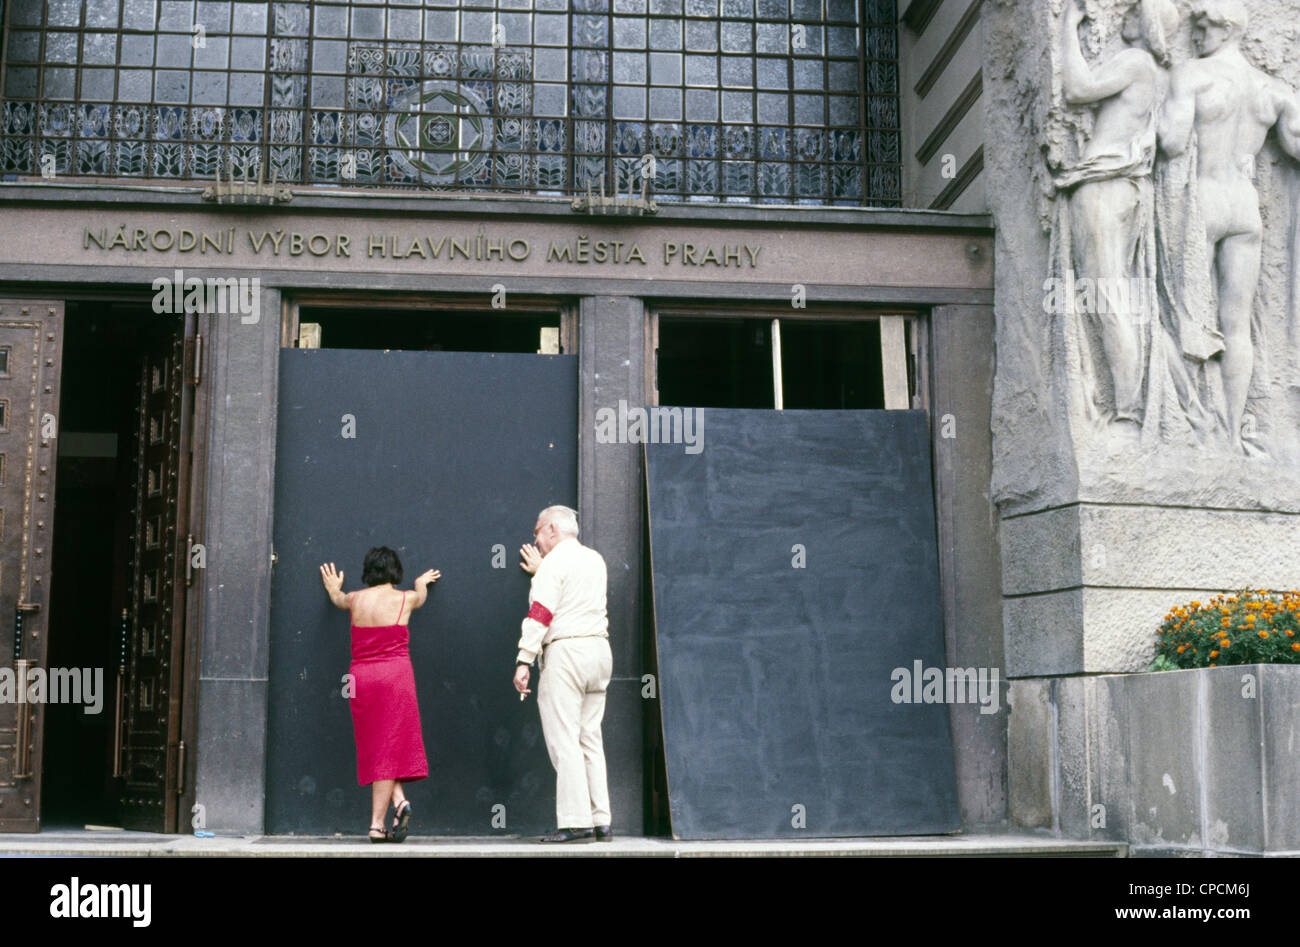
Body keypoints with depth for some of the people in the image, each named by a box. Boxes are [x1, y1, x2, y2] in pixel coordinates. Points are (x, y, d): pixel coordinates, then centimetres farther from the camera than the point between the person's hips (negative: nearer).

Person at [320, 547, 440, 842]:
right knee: (389, 748, -2)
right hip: (395, 675, -2)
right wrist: (421, 583, 52)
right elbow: (421, 594, 27)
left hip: (361, 679, 3)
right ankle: (377, 824, -5)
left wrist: (333, 588, 56)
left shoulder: (355, 599, 7)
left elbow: (337, 599, 32)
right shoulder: (405, 599, 2)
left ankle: (398, 800, -3)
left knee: (375, 747, 13)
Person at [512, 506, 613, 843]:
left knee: (564, 739, -7)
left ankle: (576, 822, -10)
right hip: (599, 650, 7)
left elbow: (540, 612, -14)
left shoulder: (554, 562, -5)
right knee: (590, 739, 9)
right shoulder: (595, 560, 17)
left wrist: (524, 660, -17)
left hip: (565, 651, -7)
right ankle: (602, 821, 7)